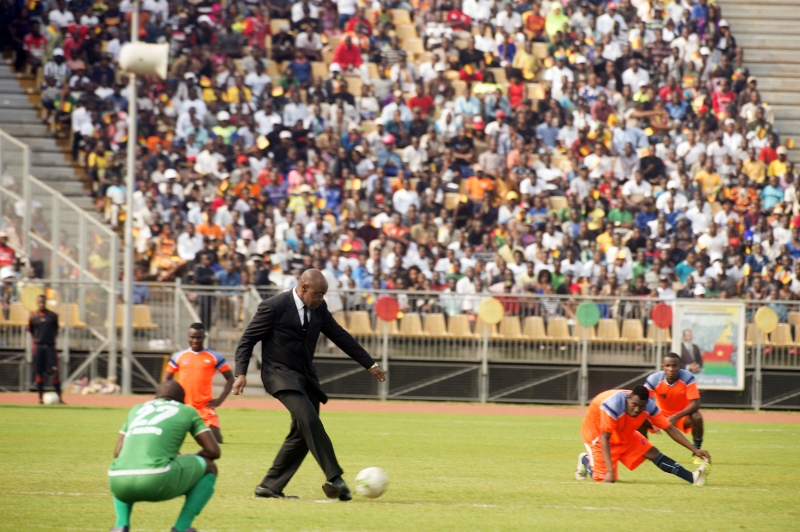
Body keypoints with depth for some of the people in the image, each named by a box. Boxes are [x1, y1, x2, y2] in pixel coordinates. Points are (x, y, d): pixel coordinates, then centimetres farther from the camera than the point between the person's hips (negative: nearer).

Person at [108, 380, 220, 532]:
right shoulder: (188, 412, 21)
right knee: (209, 467, 24)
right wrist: (187, 459, 38)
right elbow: (214, 451, 17)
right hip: (157, 480, -4)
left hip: (120, 484, 4)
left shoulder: (137, 410, 30)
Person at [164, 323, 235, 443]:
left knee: (215, 438, -14)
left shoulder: (215, 357, 3)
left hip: (206, 407, -2)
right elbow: (167, 379, 17)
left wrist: (220, 399, -3)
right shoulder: (178, 357, 8)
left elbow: (230, 378, 8)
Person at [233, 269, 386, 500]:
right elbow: (248, 340, -8)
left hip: (306, 376, 8)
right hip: (281, 374, -8)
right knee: (309, 419, -26)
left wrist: (370, 364, 16)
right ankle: (334, 478, -31)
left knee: (302, 434, 4)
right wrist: (241, 374, -20)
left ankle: (270, 487, 12)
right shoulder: (274, 307, -12)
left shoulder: (319, 308, 6)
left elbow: (340, 337, 15)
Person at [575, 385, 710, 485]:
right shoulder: (613, 405, -40)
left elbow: (670, 429, -14)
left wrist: (694, 450, -21)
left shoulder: (649, 406, -23)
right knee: (603, 477, -14)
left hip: (623, 434, 5)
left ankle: (692, 478, -14)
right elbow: (604, 438, -37)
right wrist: (610, 471, -43)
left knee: (652, 453, -11)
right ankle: (585, 460, 18)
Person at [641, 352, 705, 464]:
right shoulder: (654, 379, -24)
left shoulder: (687, 378, -26)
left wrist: (676, 417, -40)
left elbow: (695, 404, -28)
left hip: (682, 415, -1)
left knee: (697, 417, -33)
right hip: (661, 415, 1)